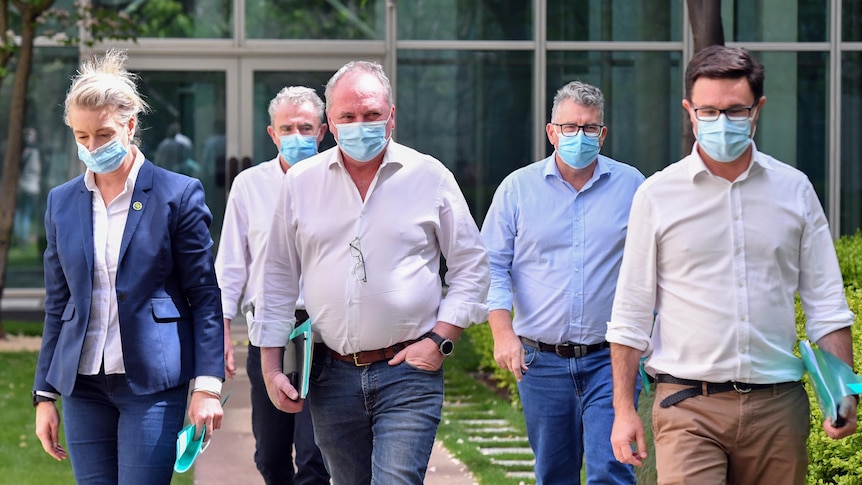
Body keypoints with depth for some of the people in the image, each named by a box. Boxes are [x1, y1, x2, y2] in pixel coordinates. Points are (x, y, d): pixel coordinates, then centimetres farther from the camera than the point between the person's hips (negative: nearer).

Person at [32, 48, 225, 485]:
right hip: (83, 383, 4)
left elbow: (205, 297, -2)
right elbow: (57, 305, 14)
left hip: (153, 381, -4)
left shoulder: (178, 195, -3)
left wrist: (208, 384, -10)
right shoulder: (62, 203, 10)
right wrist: (45, 394, 10)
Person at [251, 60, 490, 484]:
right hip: (332, 373, 3)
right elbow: (279, 278, 12)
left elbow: (471, 266, 6)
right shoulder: (301, 182, 6)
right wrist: (270, 366, 7)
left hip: (408, 371, -3)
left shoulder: (431, 178, 1)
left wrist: (440, 340, -5)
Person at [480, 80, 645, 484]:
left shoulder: (631, 185, 4)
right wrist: (503, 333, -8)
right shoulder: (517, 188, 4)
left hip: (609, 359, -1)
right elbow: (492, 266, 4)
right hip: (542, 361, 1)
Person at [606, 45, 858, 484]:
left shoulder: (795, 190, 8)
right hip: (688, 404, -2)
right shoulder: (657, 195, 3)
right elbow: (631, 315, 6)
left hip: (777, 404, 2)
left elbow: (825, 305, 11)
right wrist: (623, 410, 1)